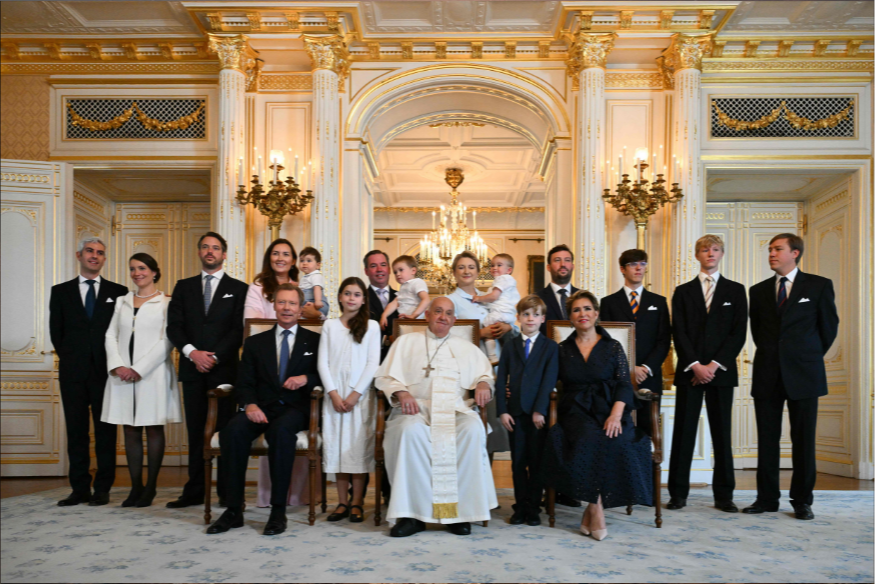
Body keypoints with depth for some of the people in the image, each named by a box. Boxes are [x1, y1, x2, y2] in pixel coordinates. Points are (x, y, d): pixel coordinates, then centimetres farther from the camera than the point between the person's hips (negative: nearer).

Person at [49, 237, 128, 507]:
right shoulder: (61, 291, 10)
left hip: (105, 371, -1)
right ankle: (80, 489, 12)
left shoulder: (118, 292, 7)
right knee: (76, 431, 5)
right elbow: (56, 331, 10)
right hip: (73, 372, 1)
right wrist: (69, 358, 5)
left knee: (105, 431, 1)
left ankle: (102, 489, 8)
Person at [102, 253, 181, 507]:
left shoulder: (166, 303, 0)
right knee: (130, 429, 6)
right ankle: (135, 486, 13)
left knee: (153, 429, 0)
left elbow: (167, 342, -7)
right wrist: (117, 366, -6)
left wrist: (139, 369, -12)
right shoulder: (122, 301, 15)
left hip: (153, 372, -4)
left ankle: (151, 486, 8)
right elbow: (111, 335, 10)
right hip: (123, 373, 5)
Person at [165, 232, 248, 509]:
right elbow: (173, 326, 5)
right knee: (195, 432, 7)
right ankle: (194, 491, 13)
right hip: (192, 369, 3)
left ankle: (227, 492, 7)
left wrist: (215, 357, -13)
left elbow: (239, 330, -3)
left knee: (225, 431, 0)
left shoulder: (238, 289, 6)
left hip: (224, 369, -3)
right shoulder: (184, 287, 14)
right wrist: (192, 352, -11)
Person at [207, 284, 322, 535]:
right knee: (233, 430, -29)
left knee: (281, 430, -36)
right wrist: (250, 405, -11)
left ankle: (278, 511, -28)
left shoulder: (315, 341, 13)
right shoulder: (255, 343, 18)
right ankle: (233, 510, -20)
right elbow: (244, 383, 9)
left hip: (295, 408, -2)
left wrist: (306, 378, -14)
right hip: (262, 408, 2)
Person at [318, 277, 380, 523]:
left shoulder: (371, 326, 4)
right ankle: (342, 502, 11)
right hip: (334, 394, 2)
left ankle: (357, 502, 7)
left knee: (359, 446, -2)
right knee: (337, 445, 2)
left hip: (361, 394, -2)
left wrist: (355, 394, -10)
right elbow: (323, 362, 4)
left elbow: (373, 363, -2)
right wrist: (333, 393, -6)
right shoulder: (330, 325, 9)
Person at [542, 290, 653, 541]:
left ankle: (591, 510, -17)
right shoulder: (562, 349, 15)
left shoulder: (613, 347, 11)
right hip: (575, 411, 0)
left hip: (609, 409, 0)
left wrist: (616, 415, -15)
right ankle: (596, 509, -22)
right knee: (590, 439, -34)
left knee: (616, 443, -32)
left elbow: (624, 385, 3)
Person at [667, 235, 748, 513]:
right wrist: (695, 365, -11)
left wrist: (714, 365, -10)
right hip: (689, 371, 0)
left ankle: (723, 495, 13)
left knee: (722, 433, 5)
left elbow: (739, 332, 0)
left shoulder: (735, 290, 10)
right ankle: (678, 493, 7)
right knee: (684, 432, 1)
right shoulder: (683, 291, 10)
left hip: (721, 371, 0)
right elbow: (679, 333, 2)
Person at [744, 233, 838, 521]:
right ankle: (767, 498, 13)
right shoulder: (758, 291, 10)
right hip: (767, 375, 3)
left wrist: (810, 357, 11)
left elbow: (829, 327, 7)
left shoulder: (819, 286, 2)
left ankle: (802, 500, 14)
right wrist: (771, 355, 13)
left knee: (803, 440, 3)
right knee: (767, 440, 5)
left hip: (803, 374, -2)